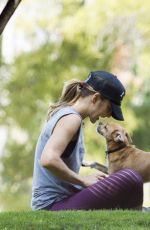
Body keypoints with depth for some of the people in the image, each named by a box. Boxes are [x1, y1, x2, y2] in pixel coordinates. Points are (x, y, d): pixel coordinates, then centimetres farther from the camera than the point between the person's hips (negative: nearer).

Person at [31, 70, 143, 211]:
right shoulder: (71, 118, -13)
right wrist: (84, 180, -17)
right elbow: (48, 160, -29)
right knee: (130, 179, -22)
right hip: (54, 206, -11)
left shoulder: (62, 114, 17)